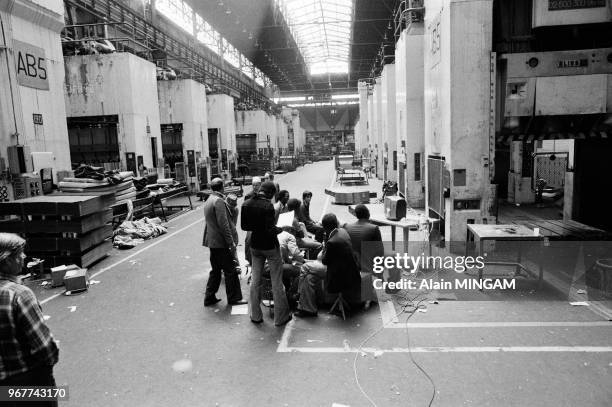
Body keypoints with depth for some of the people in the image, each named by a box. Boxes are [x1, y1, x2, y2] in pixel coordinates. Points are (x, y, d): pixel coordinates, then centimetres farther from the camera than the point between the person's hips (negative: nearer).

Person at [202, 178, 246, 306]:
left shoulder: (208, 200, 13)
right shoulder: (219, 201, -17)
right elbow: (223, 224, -22)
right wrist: (231, 242, -19)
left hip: (212, 241, 9)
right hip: (221, 242, -9)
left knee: (215, 270, 17)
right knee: (230, 271, 1)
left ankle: (209, 297, 23)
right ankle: (234, 298, 10)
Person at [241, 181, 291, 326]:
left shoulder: (246, 205, -3)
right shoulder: (268, 206, -22)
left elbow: (244, 226, 4)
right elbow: (271, 230, -24)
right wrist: (281, 228, -5)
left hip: (255, 245, 6)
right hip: (270, 246, -6)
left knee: (255, 280, 16)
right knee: (276, 282, 7)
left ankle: (255, 315, 25)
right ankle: (280, 317, 16)